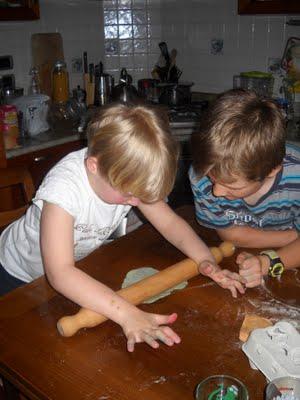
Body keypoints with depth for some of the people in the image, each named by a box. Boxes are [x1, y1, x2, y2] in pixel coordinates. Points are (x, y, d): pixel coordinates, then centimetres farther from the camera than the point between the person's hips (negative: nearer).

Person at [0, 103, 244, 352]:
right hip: (20, 276, -4)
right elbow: (60, 274, -47)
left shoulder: (127, 174, -23)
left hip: (79, 268, 5)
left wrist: (205, 260, -30)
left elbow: (170, 222, -13)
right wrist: (127, 315, -56)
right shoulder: (63, 187, -41)